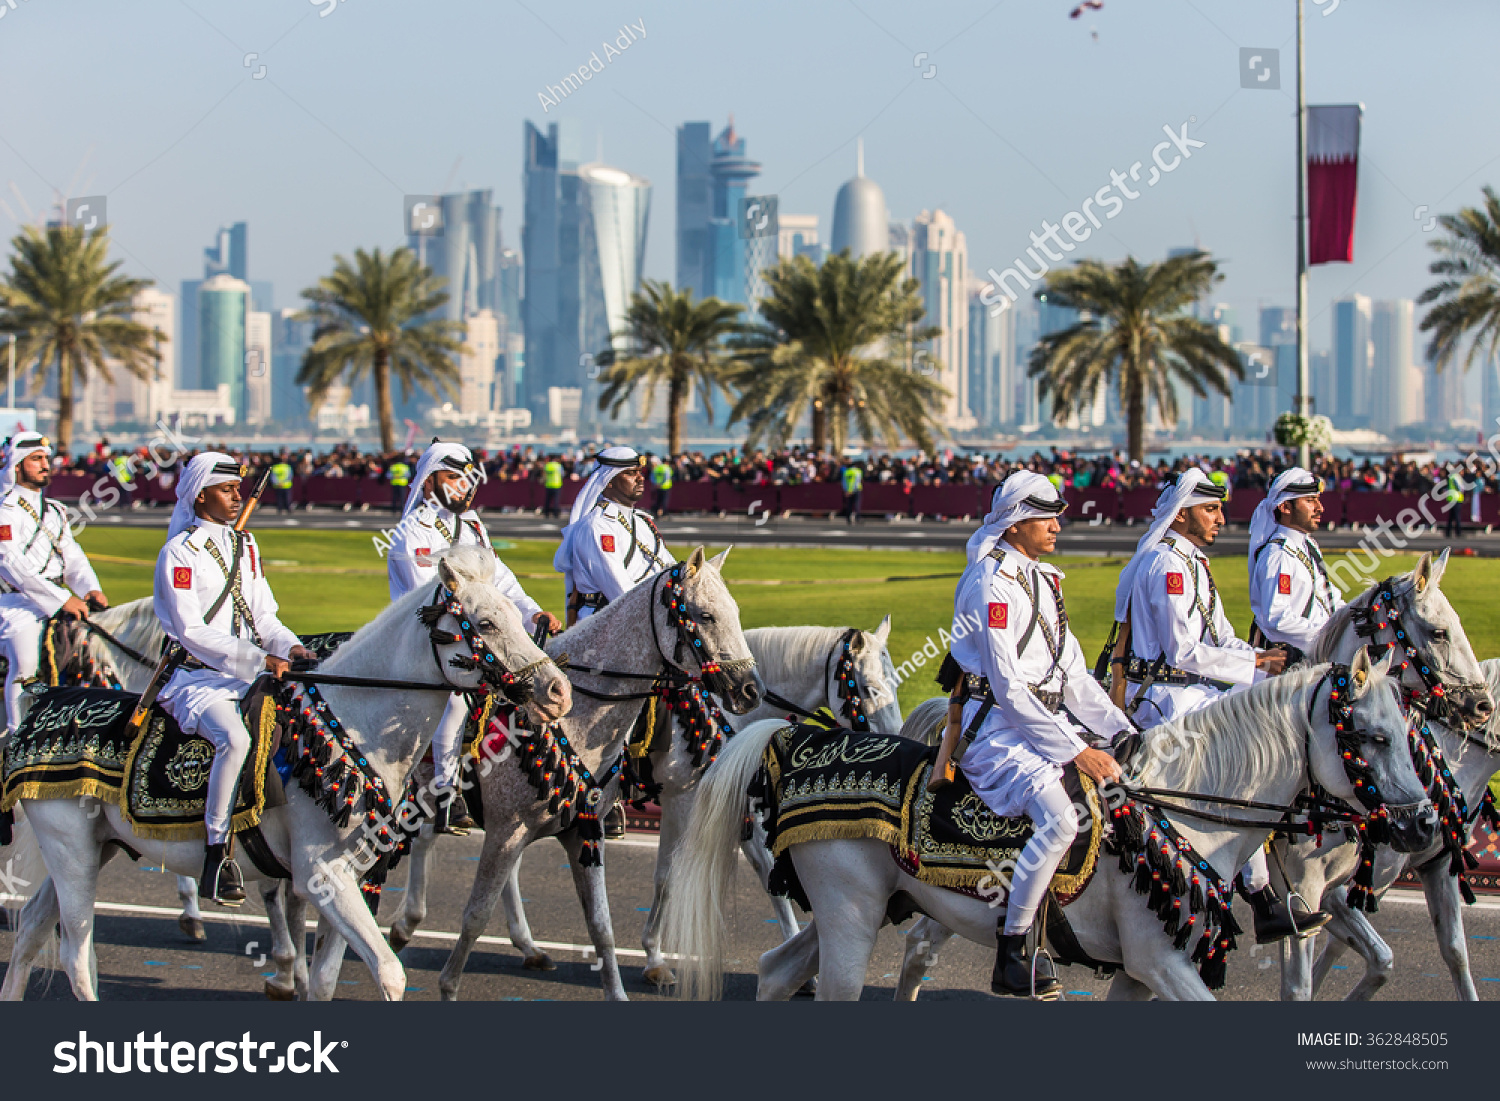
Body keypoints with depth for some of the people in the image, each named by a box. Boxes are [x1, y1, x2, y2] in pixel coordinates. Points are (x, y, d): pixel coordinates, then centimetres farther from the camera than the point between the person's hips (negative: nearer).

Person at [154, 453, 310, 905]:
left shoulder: (245, 545, 18)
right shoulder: (180, 552, -5)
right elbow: (191, 631, -14)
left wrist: (290, 647, -4)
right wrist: (259, 659, -21)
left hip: (253, 673, 7)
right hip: (198, 678, -7)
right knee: (236, 739, -35)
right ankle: (217, 853, -28)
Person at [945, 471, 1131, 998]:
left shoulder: (1041, 579, 16)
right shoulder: (994, 584, -13)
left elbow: (1073, 674, 16)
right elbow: (1007, 688, -19)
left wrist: (1123, 732, 4)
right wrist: (1074, 750, -22)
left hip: (1048, 718, 10)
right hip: (998, 729, -10)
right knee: (1059, 819, -30)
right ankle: (1009, 957, -21)